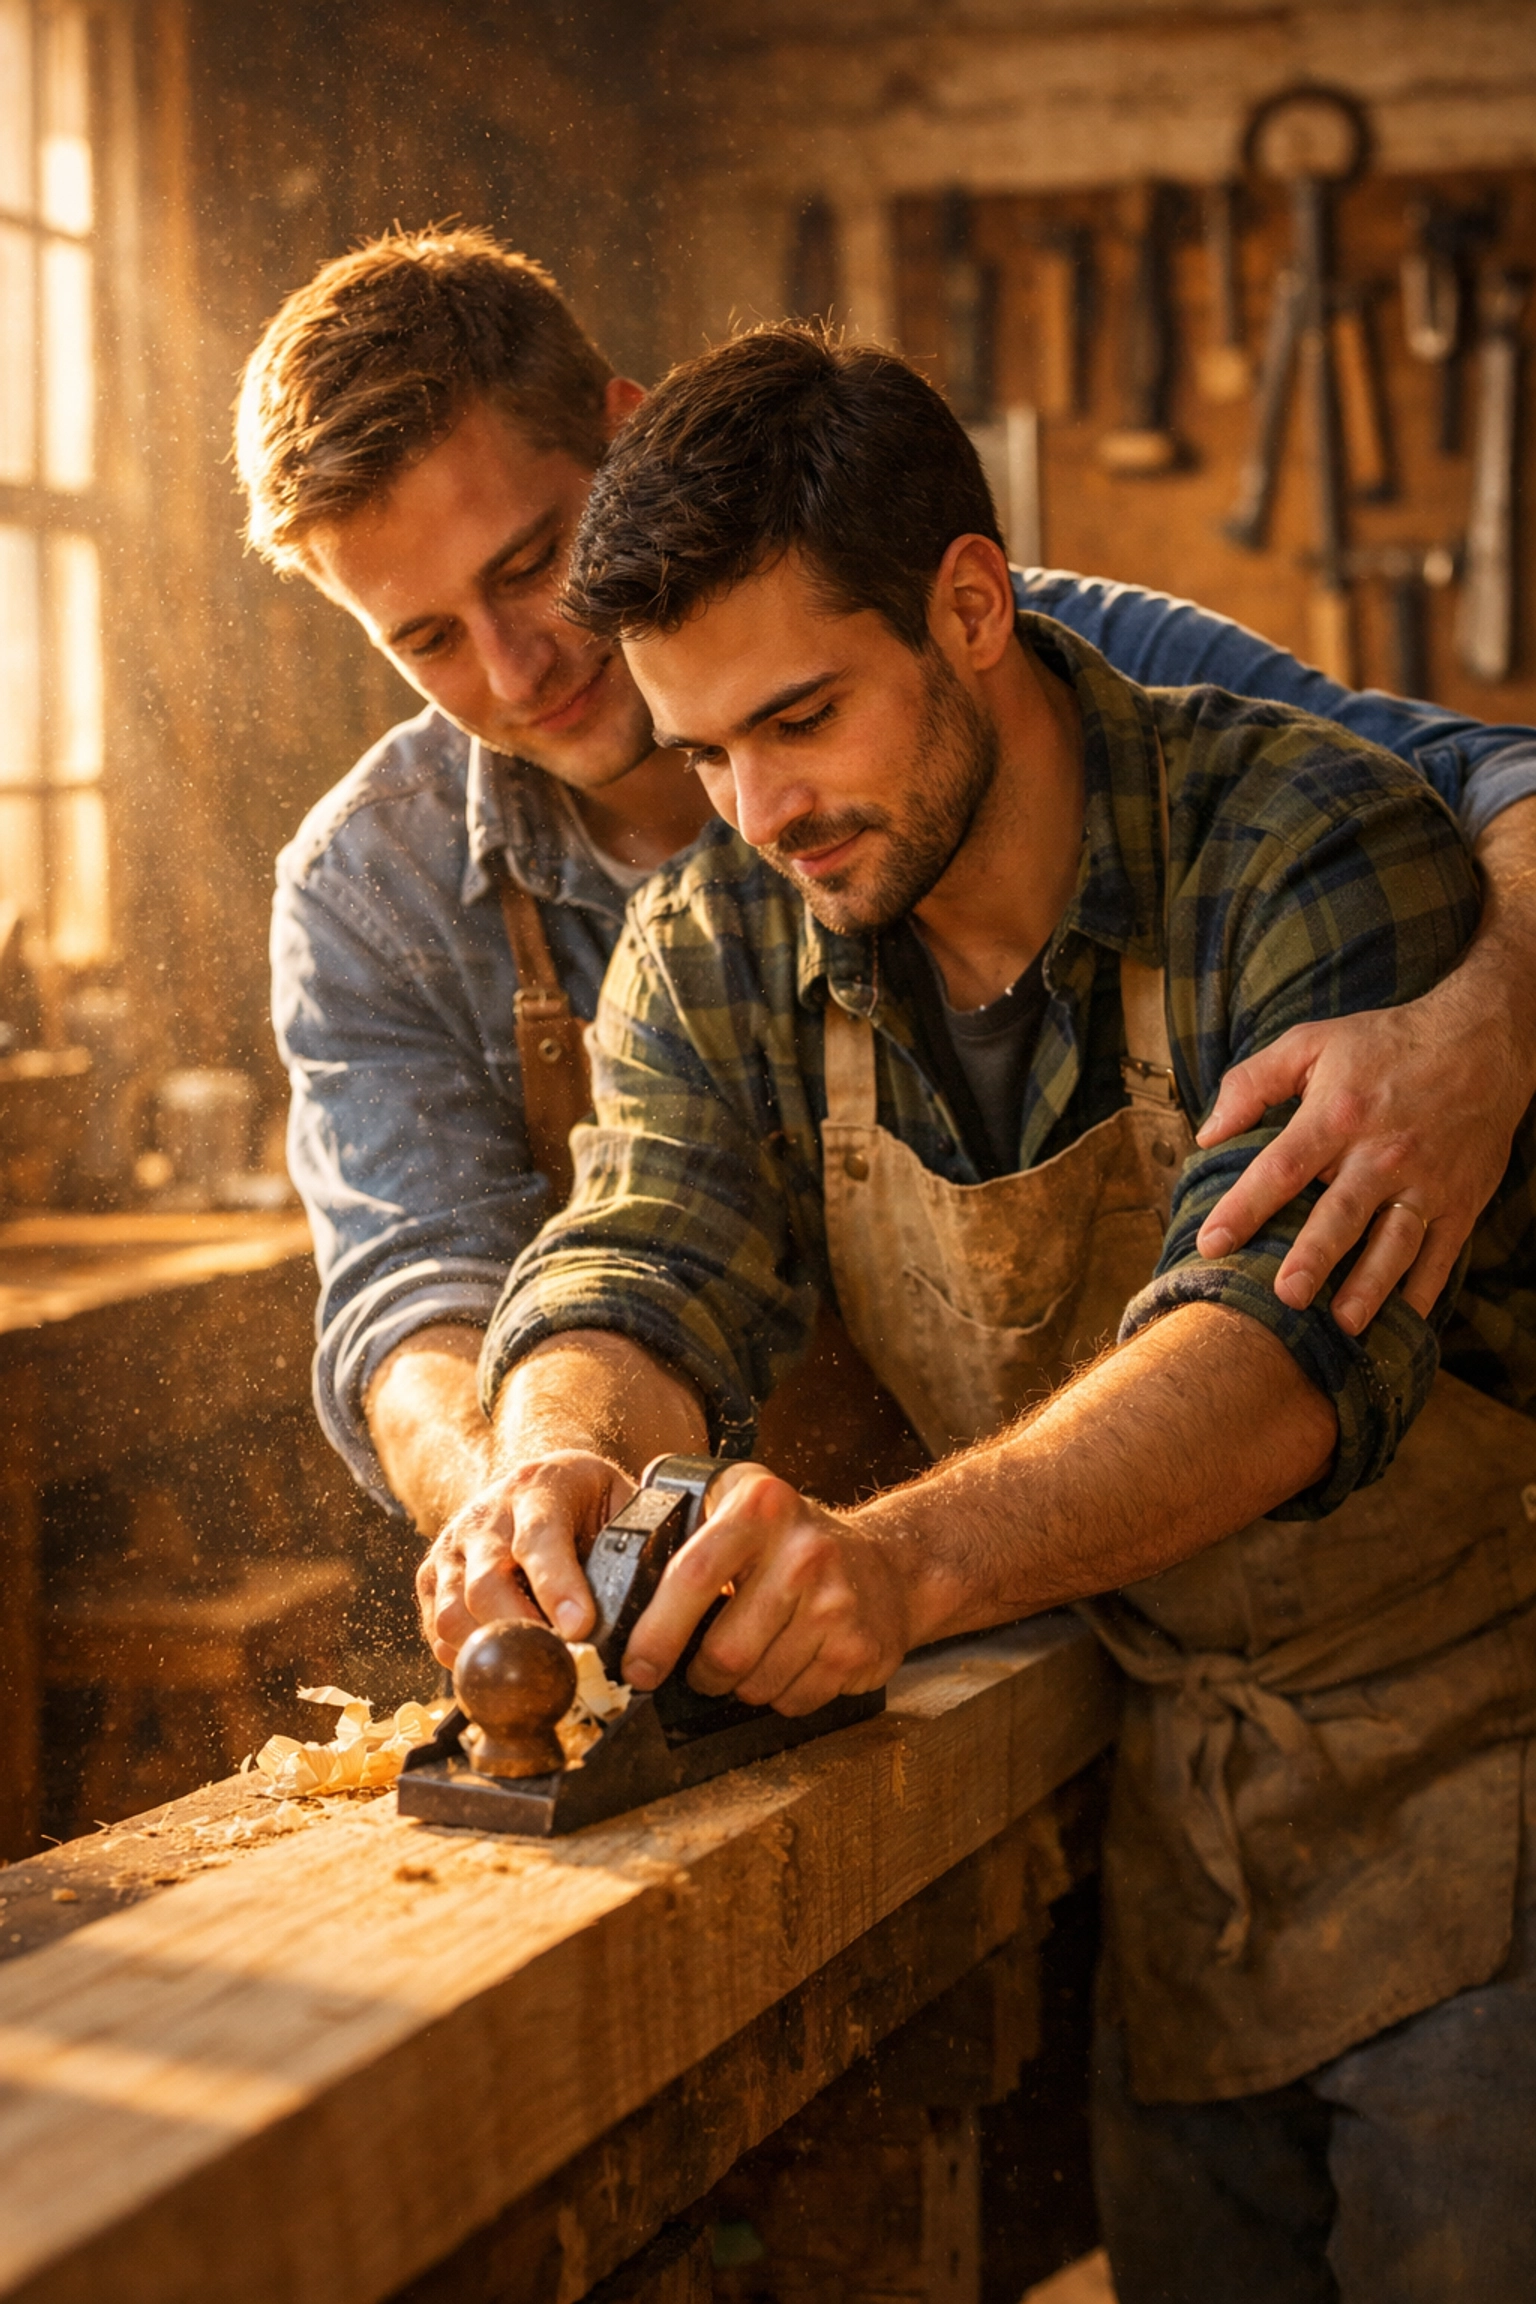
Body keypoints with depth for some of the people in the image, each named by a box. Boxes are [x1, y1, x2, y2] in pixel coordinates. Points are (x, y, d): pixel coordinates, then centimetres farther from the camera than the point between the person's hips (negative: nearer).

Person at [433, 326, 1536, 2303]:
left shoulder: (1310, 855, -19)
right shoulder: (714, 951, -1)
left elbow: (1297, 1322, -32)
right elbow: (645, 1266, -12)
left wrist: (906, 1556, -48)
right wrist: (563, 1456, -37)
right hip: (1152, 1807, 4)